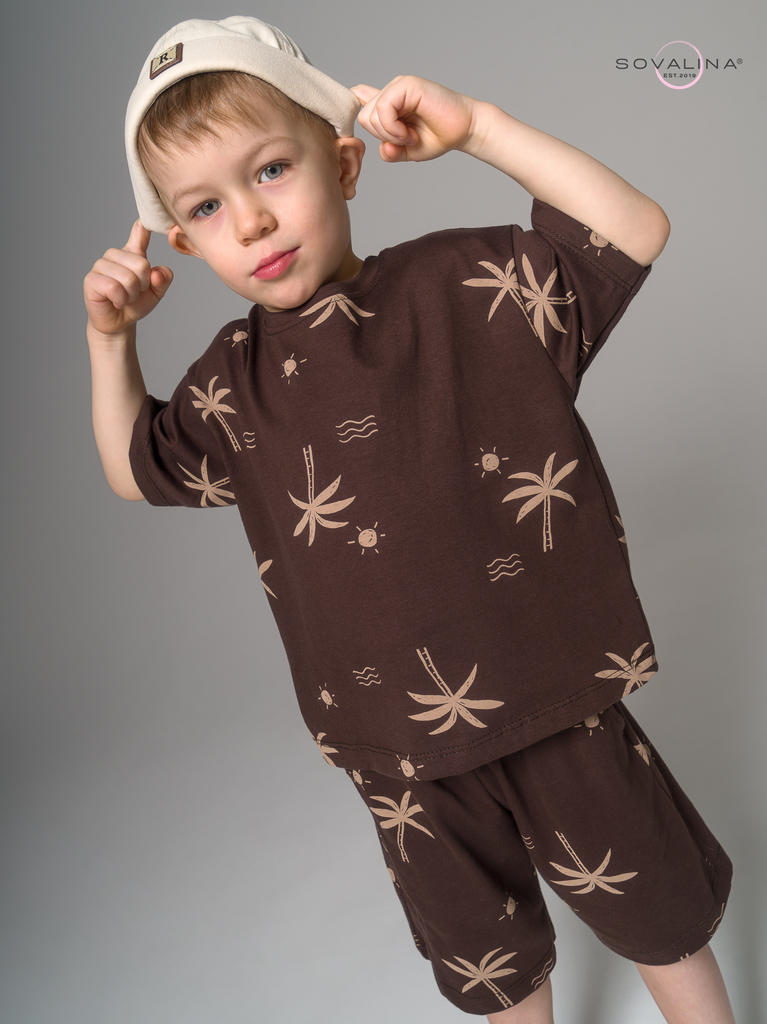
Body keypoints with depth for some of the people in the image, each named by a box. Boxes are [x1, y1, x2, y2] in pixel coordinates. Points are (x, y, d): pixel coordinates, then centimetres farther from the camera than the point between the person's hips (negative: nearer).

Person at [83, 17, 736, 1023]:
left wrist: (475, 126, -16)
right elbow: (134, 470, 15)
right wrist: (110, 337, 2)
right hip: (399, 744, 3)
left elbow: (637, 230, -12)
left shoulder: (464, 282, -9)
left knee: (652, 901, 21)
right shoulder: (234, 381, 1)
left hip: (550, 686, -2)